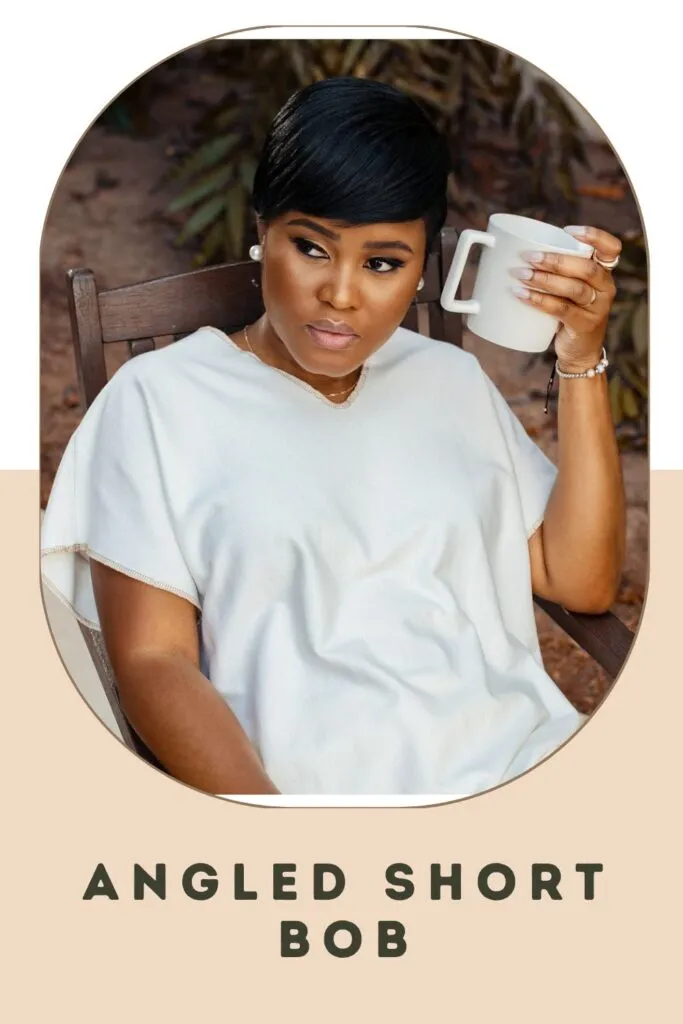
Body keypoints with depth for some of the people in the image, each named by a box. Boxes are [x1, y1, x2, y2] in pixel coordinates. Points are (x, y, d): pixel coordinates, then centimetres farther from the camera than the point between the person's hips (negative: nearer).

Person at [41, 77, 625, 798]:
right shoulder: (160, 397, 4)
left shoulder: (449, 378, 19)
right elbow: (151, 660, -4)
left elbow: (581, 582, 13)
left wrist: (581, 362, 5)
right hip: (309, 778, -3)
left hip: (525, 755, 3)